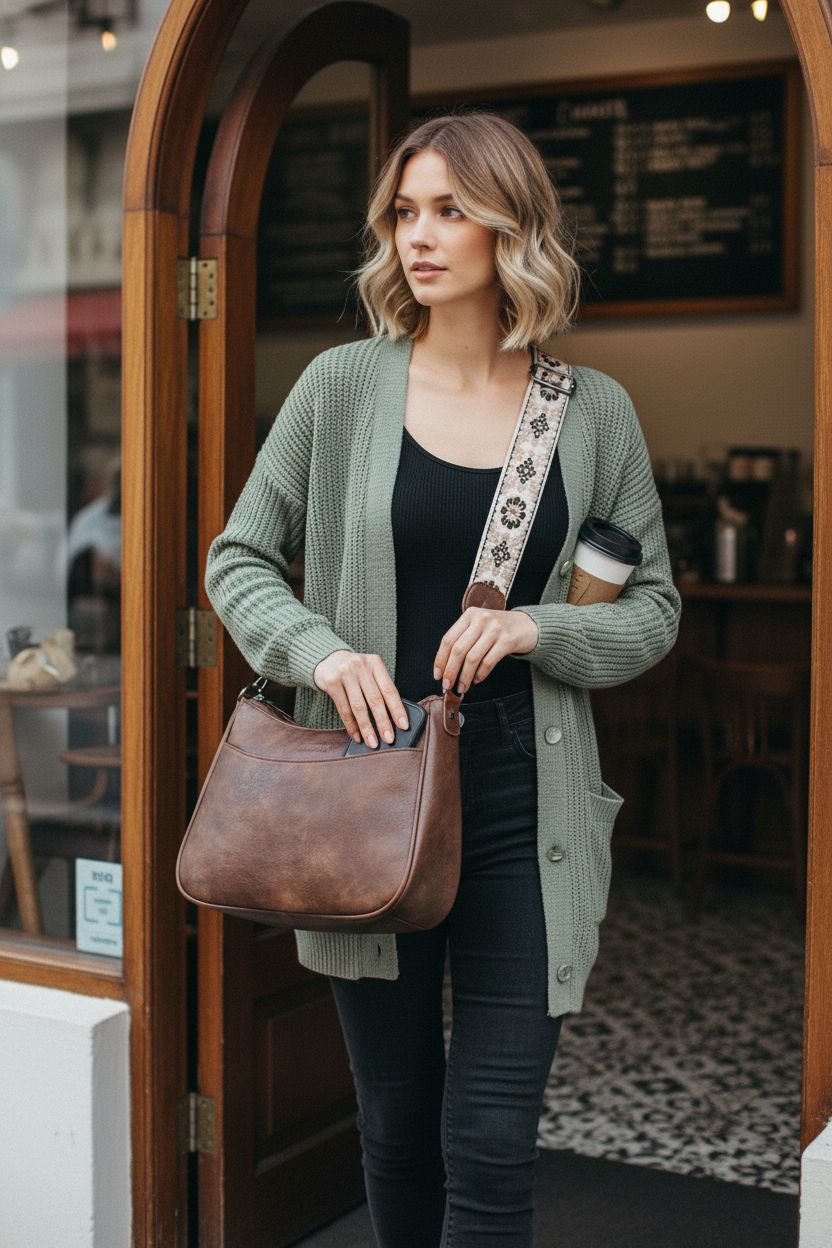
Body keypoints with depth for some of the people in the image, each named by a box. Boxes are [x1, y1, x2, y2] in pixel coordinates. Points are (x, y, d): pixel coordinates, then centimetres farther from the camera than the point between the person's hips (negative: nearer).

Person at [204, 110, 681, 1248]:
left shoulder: (595, 410, 2)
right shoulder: (343, 386, 1)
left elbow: (654, 608, 8)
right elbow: (238, 558, 7)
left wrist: (535, 630, -12)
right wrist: (321, 651, -12)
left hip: (527, 812, 0)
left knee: (492, 1143, -1)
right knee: (396, 1123, 14)